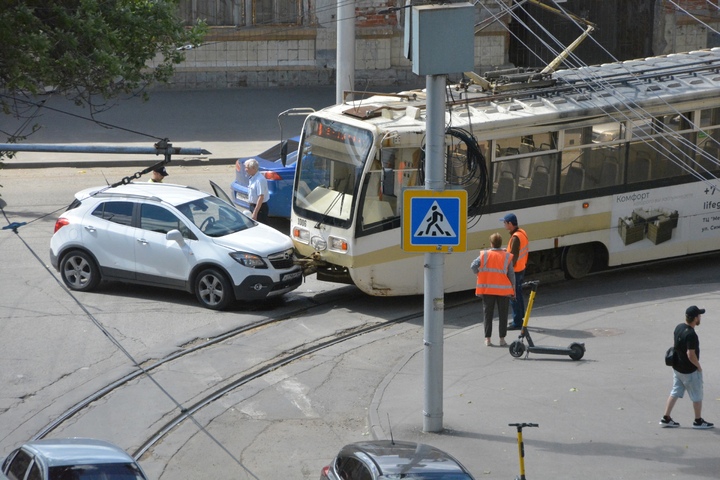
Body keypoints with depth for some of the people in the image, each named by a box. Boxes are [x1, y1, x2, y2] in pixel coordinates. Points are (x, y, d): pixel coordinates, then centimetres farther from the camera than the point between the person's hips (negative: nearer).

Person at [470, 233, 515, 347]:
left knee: (488, 314, 9)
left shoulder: (484, 255, -3)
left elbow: (473, 265, -14)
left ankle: (487, 338, 7)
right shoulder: (507, 257, -3)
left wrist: (478, 274, 5)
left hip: (487, 289, 0)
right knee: (503, 315, 8)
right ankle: (502, 339, 7)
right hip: (503, 290, 0)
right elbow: (511, 274, -1)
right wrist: (513, 290, 8)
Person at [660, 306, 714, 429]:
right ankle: (698, 421, 21)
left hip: (677, 367, 8)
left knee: (675, 393, 17)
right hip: (690, 371, -8)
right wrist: (699, 367, -13)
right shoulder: (691, 335, -28)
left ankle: (666, 418, 18)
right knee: (697, 396, 9)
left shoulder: (678, 327, -2)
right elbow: (691, 355, -28)